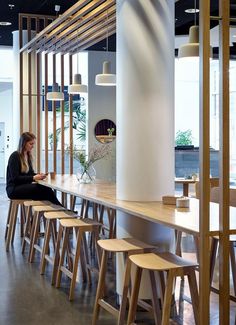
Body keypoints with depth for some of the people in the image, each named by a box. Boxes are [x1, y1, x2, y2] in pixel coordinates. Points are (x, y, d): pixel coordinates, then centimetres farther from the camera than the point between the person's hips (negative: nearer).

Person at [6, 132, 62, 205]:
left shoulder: (28, 156, 14)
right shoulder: (15, 156, -11)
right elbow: (15, 178, -16)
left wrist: (38, 175, -7)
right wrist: (33, 178, -22)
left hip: (24, 186, 7)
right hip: (14, 189, -7)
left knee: (46, 189, -23)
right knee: (45, 190, -26)